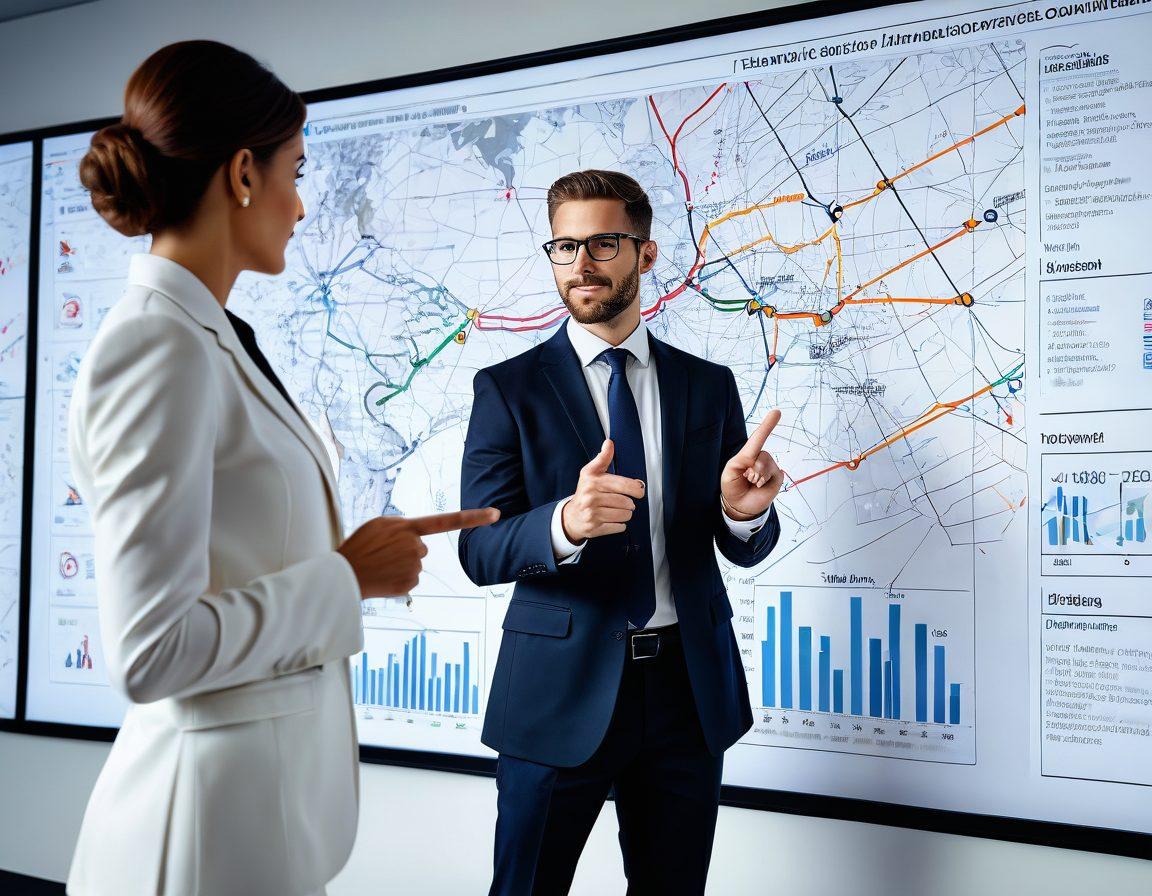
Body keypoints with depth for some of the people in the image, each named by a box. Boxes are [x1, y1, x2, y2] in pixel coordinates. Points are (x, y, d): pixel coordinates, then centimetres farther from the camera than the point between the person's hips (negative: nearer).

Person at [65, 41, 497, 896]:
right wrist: (348, 577, -16)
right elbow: (149, 650, -23)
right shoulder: (159, 347, -20)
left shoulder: (212, 338, 7)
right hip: (222, 804, -8)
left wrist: (375, 548, 9)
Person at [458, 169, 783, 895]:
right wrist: (565, 523, -31)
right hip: (563, 690, -2)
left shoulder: (710, 385, 6)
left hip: (690, 690, 3)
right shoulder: (510, 389, -2)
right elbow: (480, 550, -10)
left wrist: (745, 510, -20)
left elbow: (747, 549, 4)